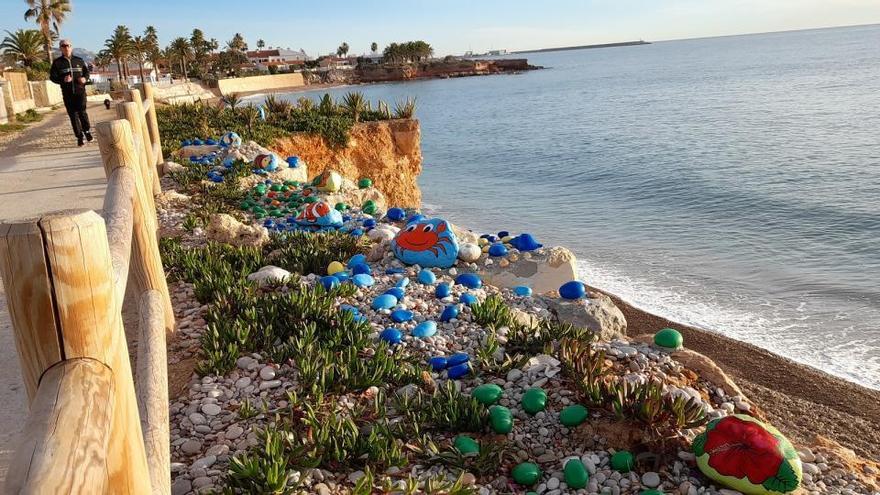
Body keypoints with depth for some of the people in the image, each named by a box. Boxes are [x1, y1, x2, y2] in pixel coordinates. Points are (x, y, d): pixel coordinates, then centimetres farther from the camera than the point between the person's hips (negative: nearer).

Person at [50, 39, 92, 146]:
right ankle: (79, 137, 8)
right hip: (67, 93, 0)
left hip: (80, 90, 0)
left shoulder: (79, 60, 8)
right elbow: (52, 77, 2)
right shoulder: (57, 62, 3)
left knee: (82, 111, -11)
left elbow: (86, 72, 16)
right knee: (73, 114, 2)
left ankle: (87, 130, 14)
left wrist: (85, 78, -7)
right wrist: (63, 79, -17)